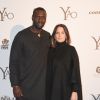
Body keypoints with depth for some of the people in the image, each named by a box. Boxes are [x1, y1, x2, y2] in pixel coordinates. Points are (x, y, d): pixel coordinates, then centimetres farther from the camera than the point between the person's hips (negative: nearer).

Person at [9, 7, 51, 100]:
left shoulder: (48, 36, 5)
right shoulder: (21, 36, -9)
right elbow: (13, 62, -8)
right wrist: (15, 85, -11)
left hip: (43, 86, 4)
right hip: (26, 87, -4)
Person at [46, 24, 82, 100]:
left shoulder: (71, 50, -3)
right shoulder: (51, 51, 6)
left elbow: (76, 70, -8)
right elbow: (48, 72, 8)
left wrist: (75, 90, -15)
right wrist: (47, 89, 5)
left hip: (67, 88, -3)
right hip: (53, 89, 3)